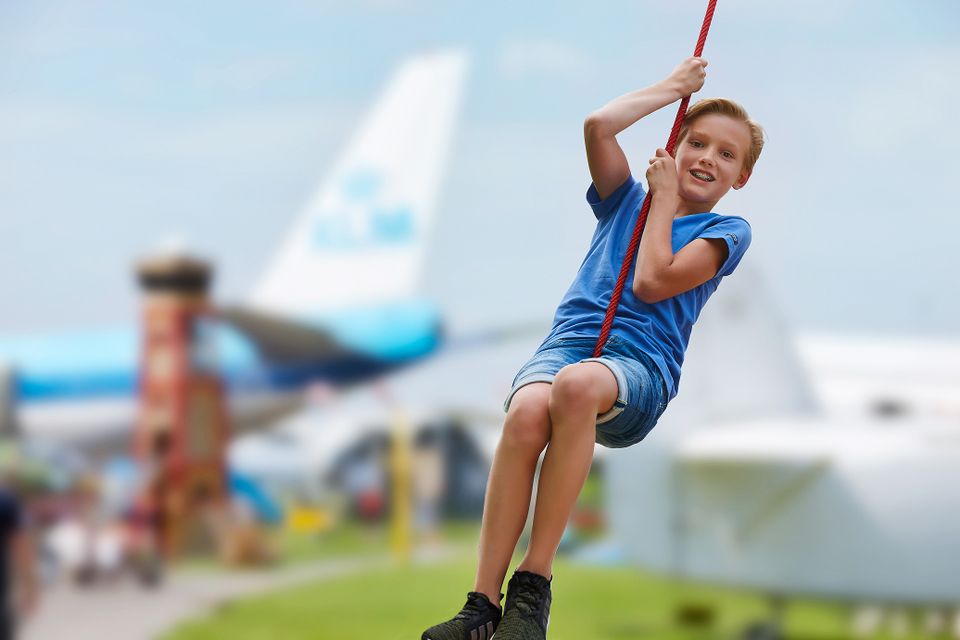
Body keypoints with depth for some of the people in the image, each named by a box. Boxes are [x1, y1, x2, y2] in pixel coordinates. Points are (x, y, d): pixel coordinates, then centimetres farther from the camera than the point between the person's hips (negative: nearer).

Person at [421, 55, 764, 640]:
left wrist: (664, 198, 10)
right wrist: (672, 89, 18)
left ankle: (535, 585, -35)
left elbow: (651, 282, -2)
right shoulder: (626, 199, 25)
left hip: (640, 366, -3)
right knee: (526, 413, -36)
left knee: (576, 385, -41)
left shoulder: (727, 232, 14)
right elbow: (599, 125, 7)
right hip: (567, 344, 3)